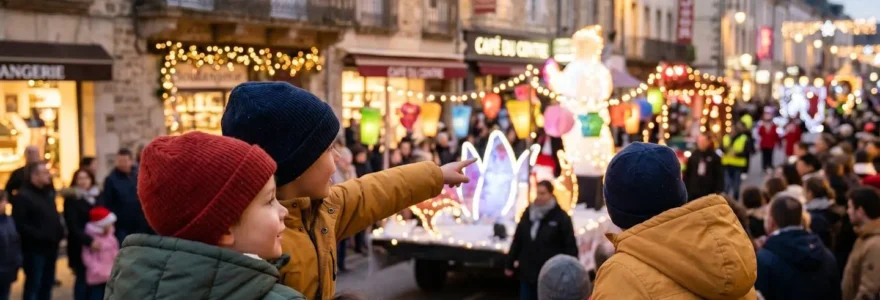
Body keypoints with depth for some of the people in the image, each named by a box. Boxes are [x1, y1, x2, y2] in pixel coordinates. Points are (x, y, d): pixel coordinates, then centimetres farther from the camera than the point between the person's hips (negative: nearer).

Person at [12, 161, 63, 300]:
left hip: (50, 246, 8)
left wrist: (59, 231, 8)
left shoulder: (48, 191, 9)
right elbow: (19, 224, -24)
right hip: (34, 249, -8)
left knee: (47, 283, 17)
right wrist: (39, 235, -25)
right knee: (33, 285, 1)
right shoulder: (23, 196, -17)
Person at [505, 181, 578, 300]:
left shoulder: (561, 217, -8)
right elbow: (517, 240, 13)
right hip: (527, 273, 5)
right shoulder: (528, 213, 8)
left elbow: (570, 246, -9)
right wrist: (510, 264, 13)